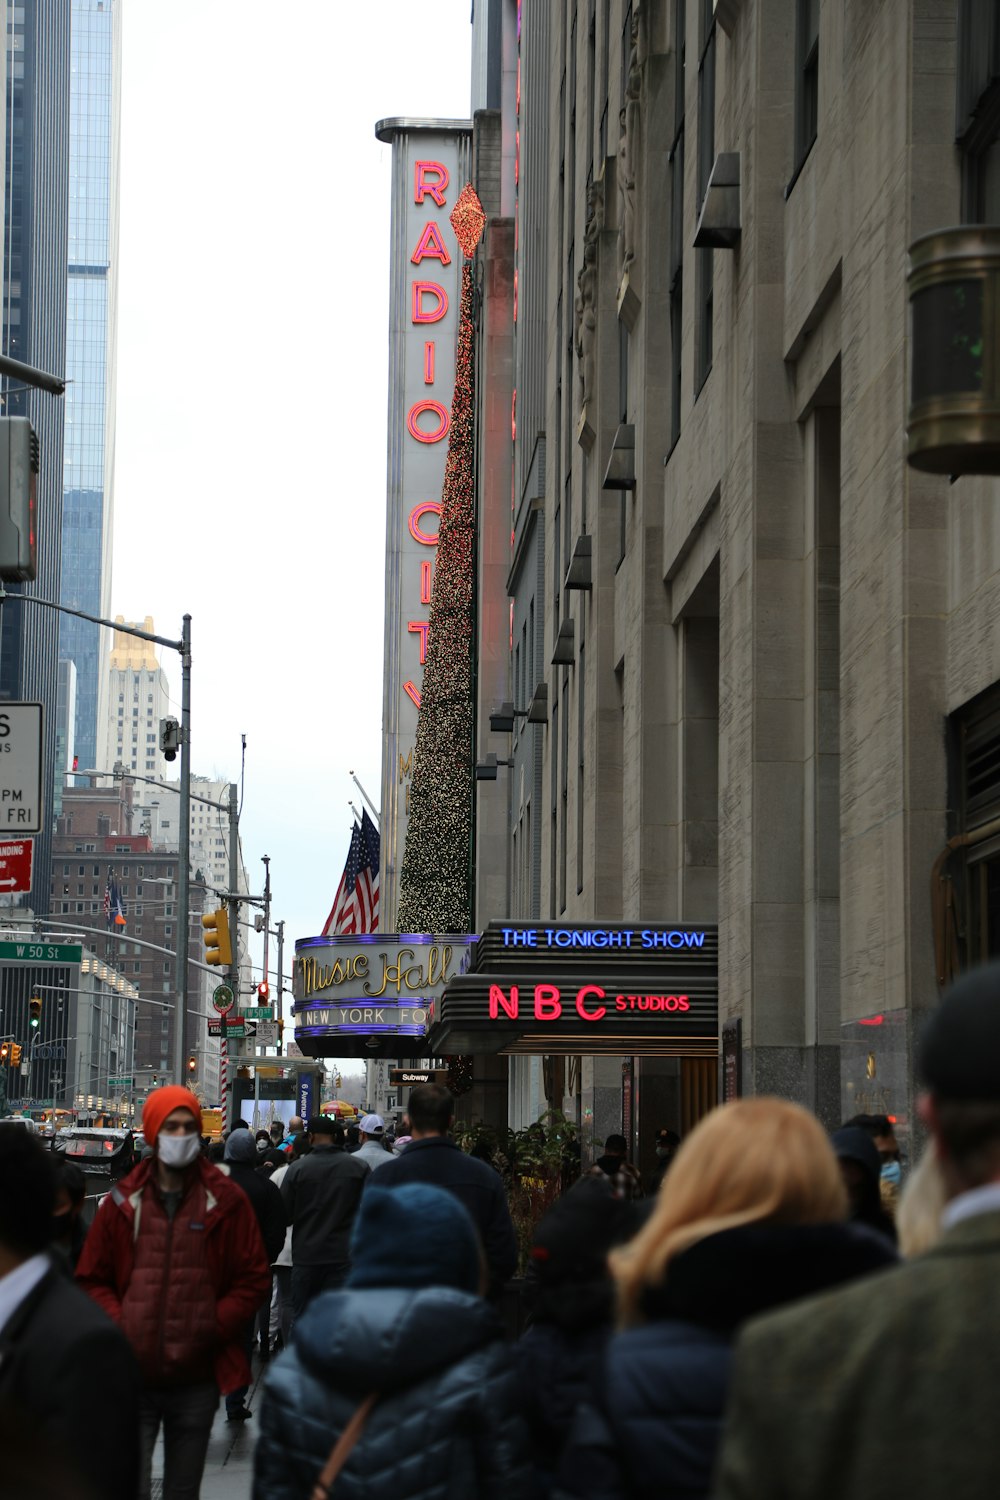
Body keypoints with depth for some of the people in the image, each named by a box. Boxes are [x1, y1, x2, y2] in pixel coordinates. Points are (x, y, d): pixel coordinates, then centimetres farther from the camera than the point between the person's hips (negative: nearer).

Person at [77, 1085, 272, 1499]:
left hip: (197, 1377, 1)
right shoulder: (124, 1201, 4)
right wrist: (119, 1325, -7)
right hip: (131, 1376, -1)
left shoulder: (225, 1200, 3)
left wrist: (215, 1325, -8)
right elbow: (92, 1279, 10)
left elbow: (254, 1278, 5)